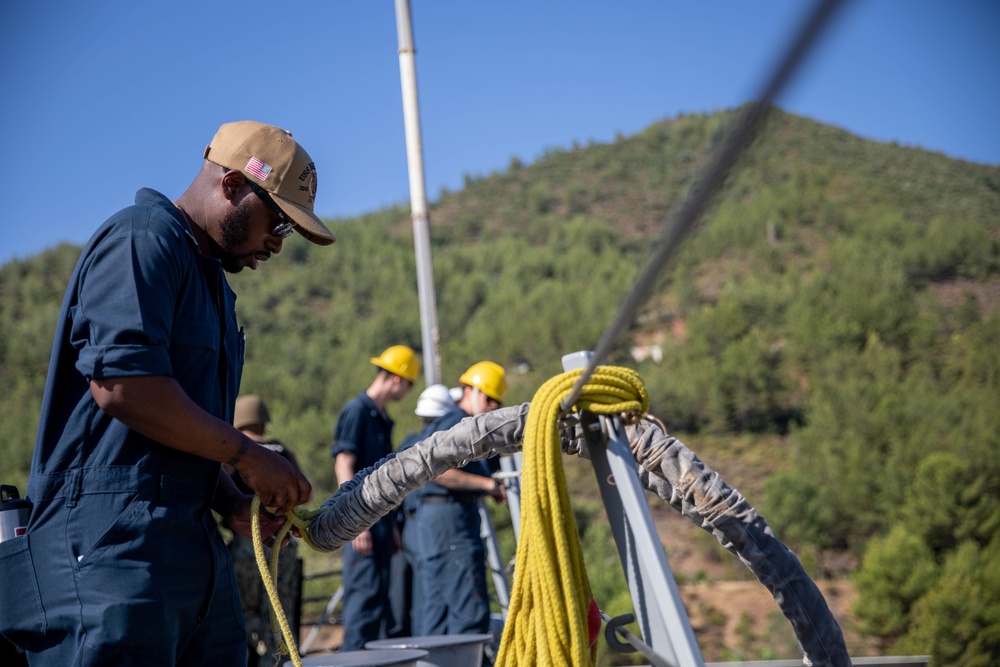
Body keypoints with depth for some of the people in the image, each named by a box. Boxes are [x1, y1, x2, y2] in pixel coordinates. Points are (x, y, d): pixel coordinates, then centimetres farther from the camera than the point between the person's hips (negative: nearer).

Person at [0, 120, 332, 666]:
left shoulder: (211, 282, 25)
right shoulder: (143, 238, -6)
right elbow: (120, 383, -20)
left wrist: (230, 503, 10)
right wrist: (246, 454, -11)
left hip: (193, 550, 10)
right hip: (112, 541, -10)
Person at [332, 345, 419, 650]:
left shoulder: (383, 419, 17)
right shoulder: (356, 411, -9)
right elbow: (344, 468, -15)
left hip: (380, 520, 9)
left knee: (380, 598, 10)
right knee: (364, 595, -10)